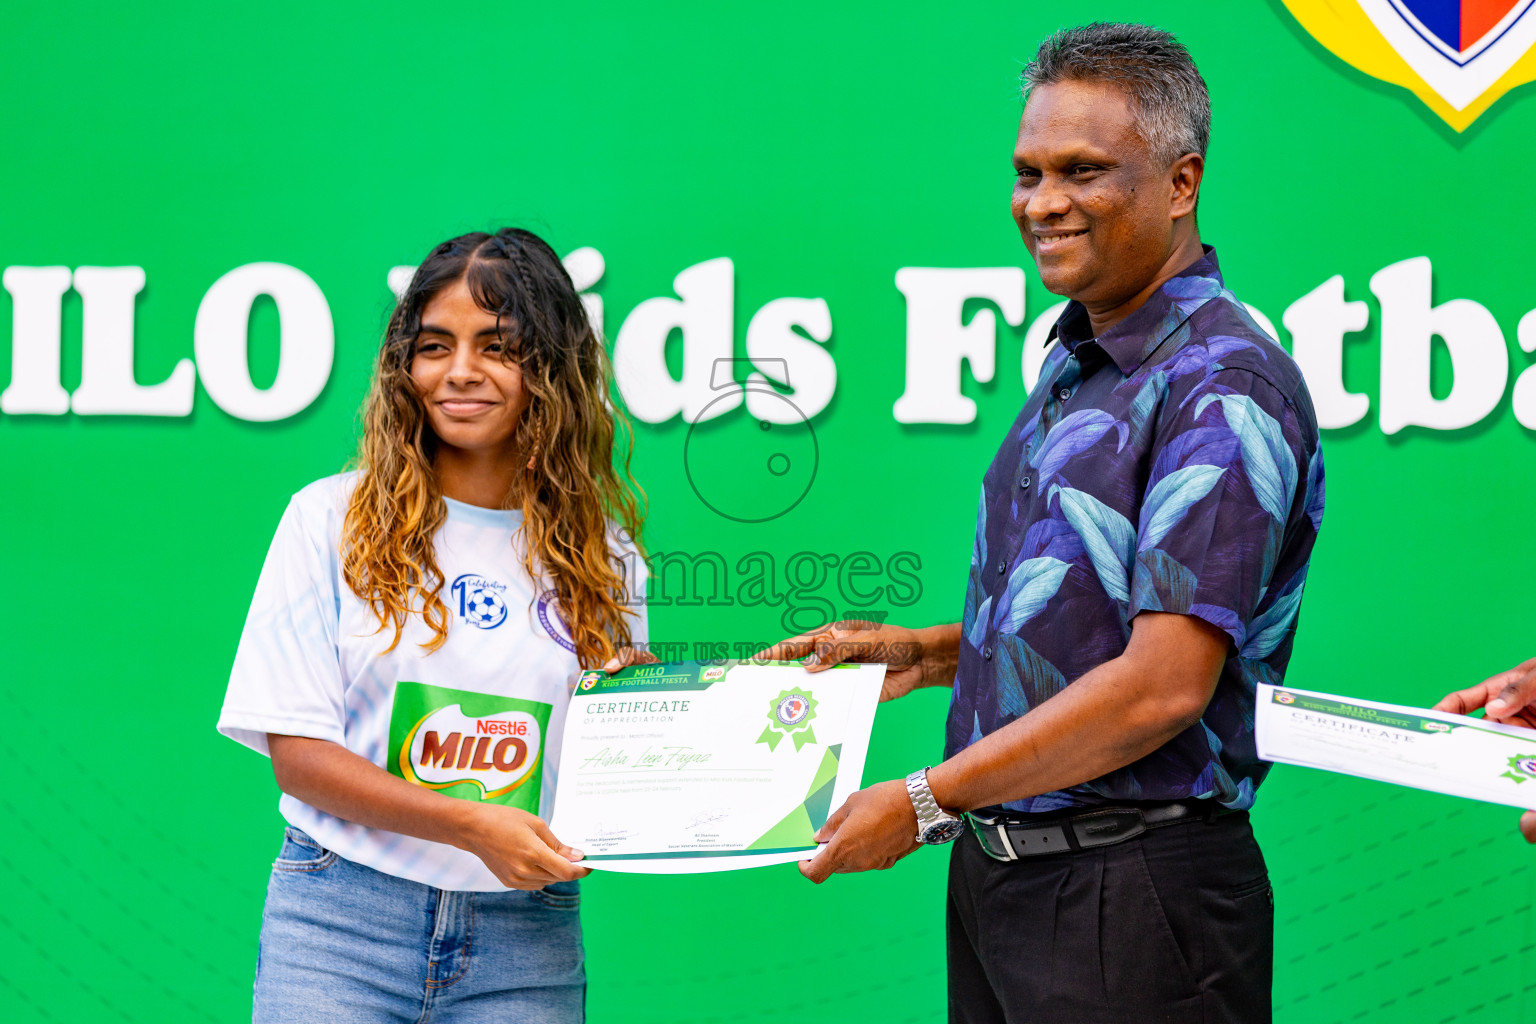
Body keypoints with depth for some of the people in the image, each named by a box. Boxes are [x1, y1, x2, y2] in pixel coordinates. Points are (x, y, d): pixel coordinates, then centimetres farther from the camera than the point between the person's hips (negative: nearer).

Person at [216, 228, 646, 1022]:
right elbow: (295, 752, -4)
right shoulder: (332, 519, 1)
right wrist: (470, 824, -15)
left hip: (527, 938, 2)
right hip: (343, 922, -1)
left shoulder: (600, 552, 7)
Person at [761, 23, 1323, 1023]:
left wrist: (925, 801, -17)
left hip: (1131, 896, -8)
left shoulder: (1225, 388, -15)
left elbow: (1163, 686, -22)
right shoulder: (1074, 366, 15)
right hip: (997, 874, 8)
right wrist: (931, 653, 10)